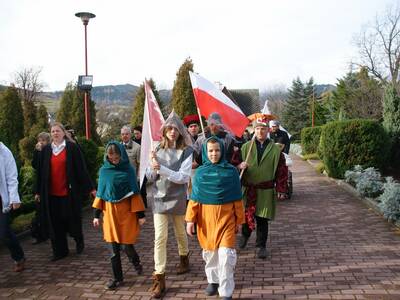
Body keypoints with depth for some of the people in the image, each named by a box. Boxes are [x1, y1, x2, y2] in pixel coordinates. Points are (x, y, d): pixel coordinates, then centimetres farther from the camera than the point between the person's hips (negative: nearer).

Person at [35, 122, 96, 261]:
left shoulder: (72, 147, -3)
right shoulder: (46, 150, 8)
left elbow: (81, 168, -4)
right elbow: (41, 172, 11)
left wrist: (90, 187, -5)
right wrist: (38, 191, 12)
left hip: (69, 191, -3)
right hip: (51, 193, 3)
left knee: (72, 218, 6)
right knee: (55, 223, 5)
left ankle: (79, 240, 33)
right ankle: (60, 250, 17)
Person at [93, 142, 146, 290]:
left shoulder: (128, 170, -6)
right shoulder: (104, 170, 2)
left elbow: (135, 193, -5)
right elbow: (100, 193, 8)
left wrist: (140, 214, -7)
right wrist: (97, 215, 7)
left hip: (126, 211, -3)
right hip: (110, 211, 3)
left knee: (127, 244, 0)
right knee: (114, 248, 7)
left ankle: (136, 262, 33)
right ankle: (117, 277, 23)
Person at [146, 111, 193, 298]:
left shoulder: (186, 151, -8)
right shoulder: (158, 149, 2)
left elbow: (183, 177, -18)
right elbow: (149, 177, 5)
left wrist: (161, 168, -26)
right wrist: (153, 168, -17)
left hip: (177, 198, -1)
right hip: (159, 198, 1)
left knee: (180, 232, 19)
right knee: (160, 237, -5)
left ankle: (184, 258, 48)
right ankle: (159, 278, 2)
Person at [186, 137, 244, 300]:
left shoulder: (231, 171, -4)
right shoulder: (200, 172, 0)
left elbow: (237, 198, 2)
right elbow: (194, 198, 3)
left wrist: (239, 220, 6)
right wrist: (190, 219, -1)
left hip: (226, 217, -2)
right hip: (206, 217, 2)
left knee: (226, 254, -7)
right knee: (209, 251, 15)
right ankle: (213, 280, 40)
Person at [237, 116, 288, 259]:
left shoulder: (275, 149, 0)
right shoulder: (246, 147, 3)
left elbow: (281, 170, 1)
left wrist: (281, 189, -3)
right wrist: (240, 165, -18)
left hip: (266, 190, -1)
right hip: (248, 189, 1)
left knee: (262, 219, 5)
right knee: (246, 215, 10)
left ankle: (261, 245, 21)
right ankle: (245, 235, 38)